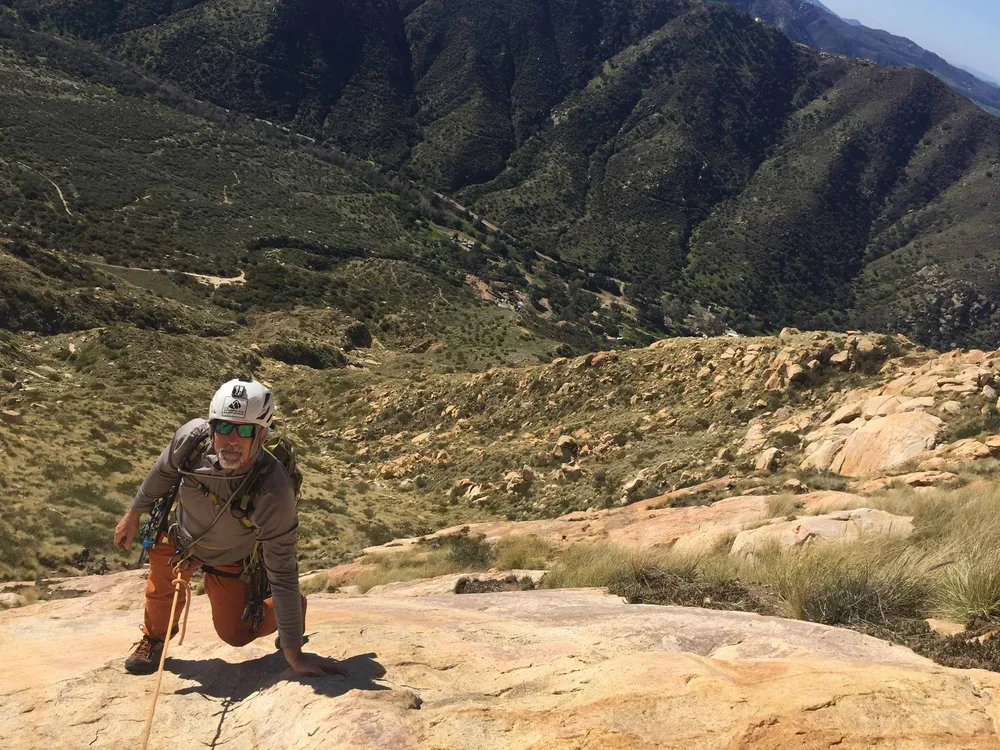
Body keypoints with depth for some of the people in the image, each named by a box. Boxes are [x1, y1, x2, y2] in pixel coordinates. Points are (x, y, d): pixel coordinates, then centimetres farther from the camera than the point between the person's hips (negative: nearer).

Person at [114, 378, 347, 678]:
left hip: (227, 560, -2)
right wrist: (133, 514, 8)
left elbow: (282, 573, -35)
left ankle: (292, 610, 36)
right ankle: (154, 638, 52)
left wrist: (294, 654, -31)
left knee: (235, 634, 5)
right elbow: (164, 472, -8)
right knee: (160, 595, 16)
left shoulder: (274, 492, -43)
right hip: (177, 536, 3)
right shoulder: (193, 436, -34)